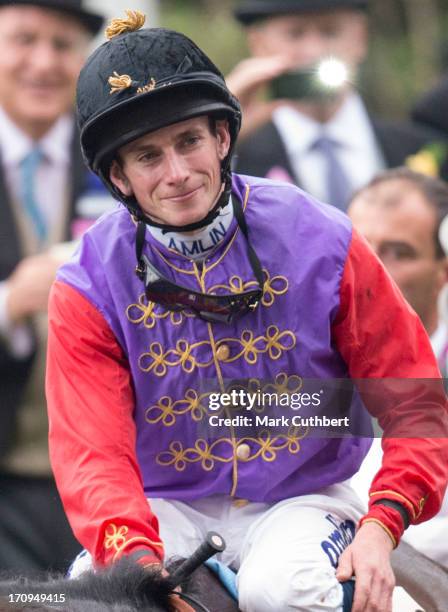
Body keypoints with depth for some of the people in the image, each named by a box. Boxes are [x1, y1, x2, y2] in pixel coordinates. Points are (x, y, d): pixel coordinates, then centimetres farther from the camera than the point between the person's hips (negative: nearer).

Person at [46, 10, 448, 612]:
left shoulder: (320, 242, -8)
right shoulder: (89, 288, -7)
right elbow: (93, 452, -16)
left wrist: (381, 528, -20)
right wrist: (135, 557, -37)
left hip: (302, 498, -1)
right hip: (170, 508, 1)